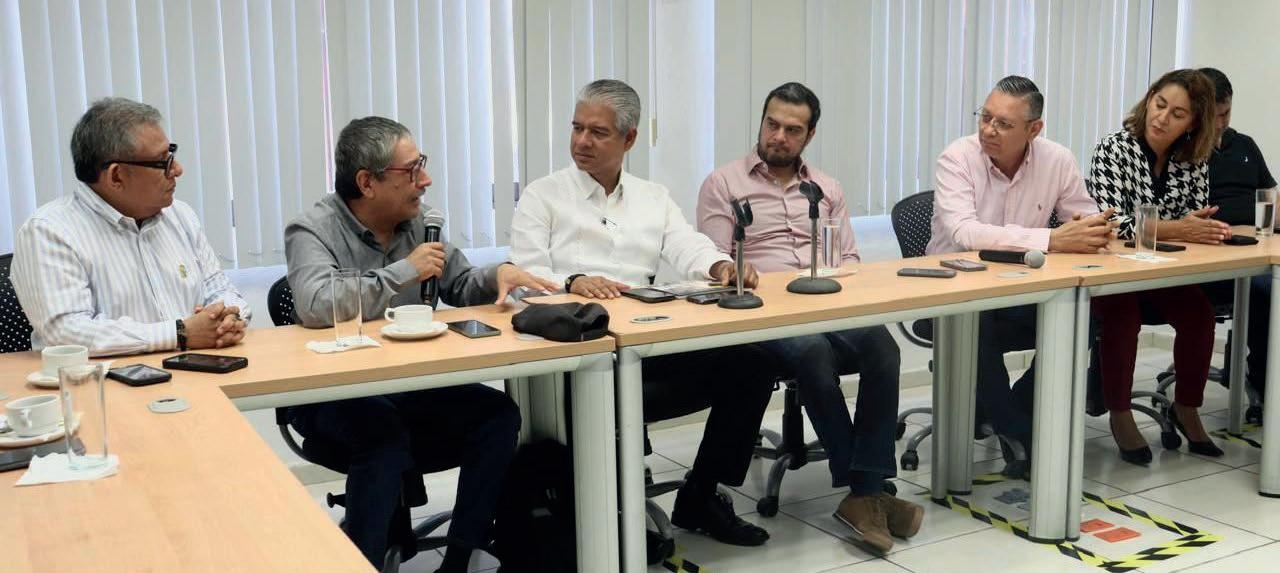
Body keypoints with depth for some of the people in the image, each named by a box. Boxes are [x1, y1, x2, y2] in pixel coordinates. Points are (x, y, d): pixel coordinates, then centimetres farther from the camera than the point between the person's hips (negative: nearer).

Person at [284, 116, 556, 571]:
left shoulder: (417, 223, 7)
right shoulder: (312, 231, -12)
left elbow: (462, 287, 15)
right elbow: (316, 306, -31)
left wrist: (499, 274, -9)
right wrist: (404, 272, -24)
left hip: (408, 384, 6)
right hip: (332, 393, -6)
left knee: (497, 414, -14)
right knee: (385, 434, -36)